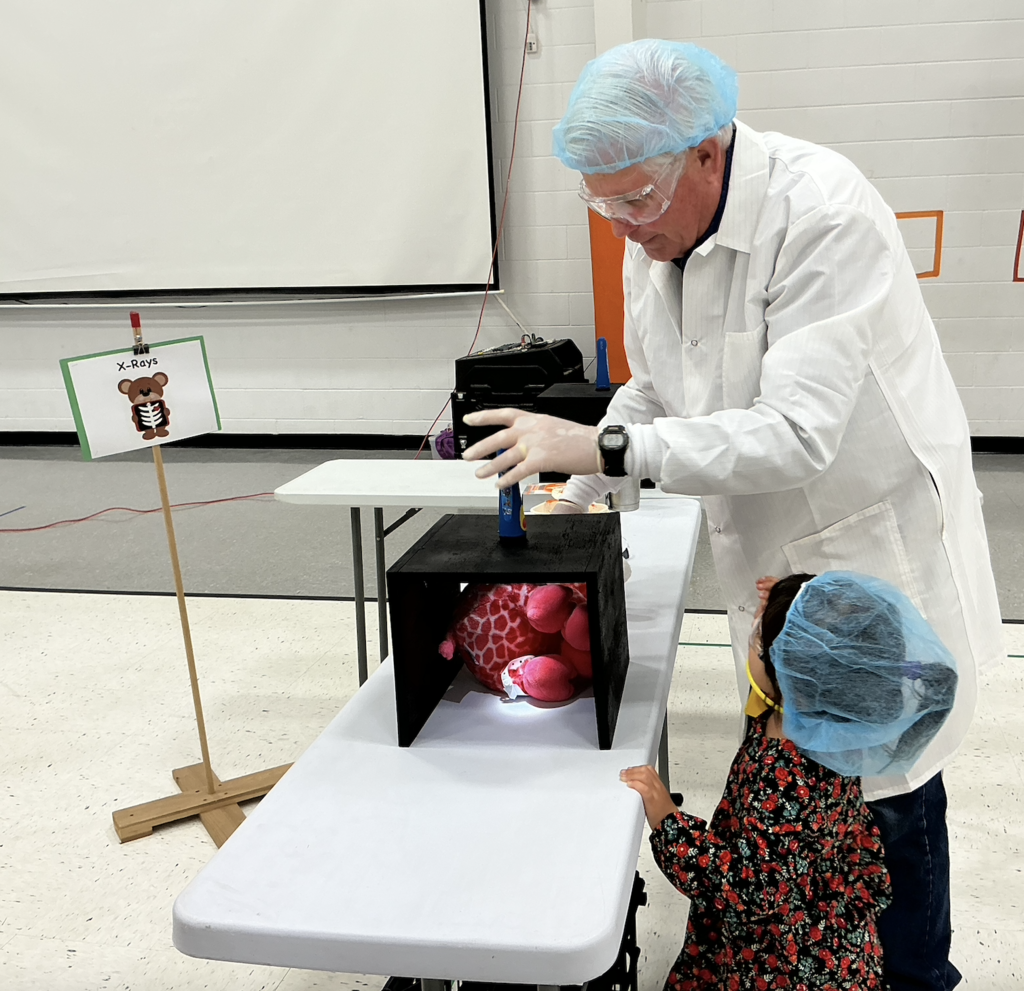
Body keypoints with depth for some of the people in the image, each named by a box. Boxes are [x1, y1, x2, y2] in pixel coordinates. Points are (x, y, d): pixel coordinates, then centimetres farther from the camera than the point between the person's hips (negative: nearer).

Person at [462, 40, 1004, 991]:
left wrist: (603, 447, -35)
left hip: (876, 547, -6)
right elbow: (652, 390, 13)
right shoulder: (654, 234, -1)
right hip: (766, 555, 7)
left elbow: (796, 434, -33)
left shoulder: (825, 215, -26)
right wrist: (575, 494, 2)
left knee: (885, 797, 8)